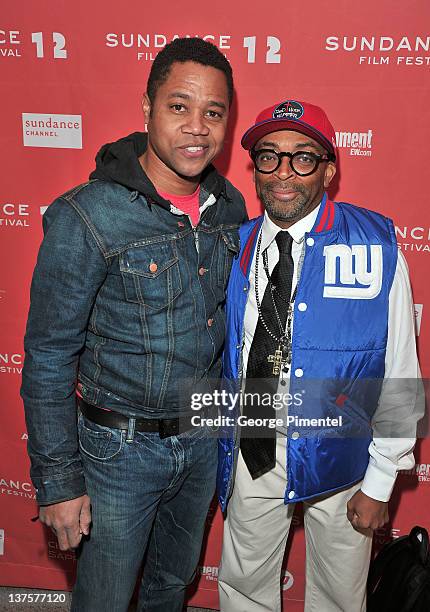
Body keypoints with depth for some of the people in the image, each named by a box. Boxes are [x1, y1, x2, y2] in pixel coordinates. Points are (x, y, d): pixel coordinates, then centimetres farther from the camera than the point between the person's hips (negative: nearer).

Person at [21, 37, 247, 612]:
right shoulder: (86, 217, -21)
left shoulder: (230, 206, -3)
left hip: (204, 437, 5)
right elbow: (48, 360, -16)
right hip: (120, 448, -4)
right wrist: (57, 480, -12)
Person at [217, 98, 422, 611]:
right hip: (252, 453, 3)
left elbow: (399, 376, -11)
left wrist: (379, 484, -7)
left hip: (338, 455, -2)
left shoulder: (375, 249, -15)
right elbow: (220, 354, 4)